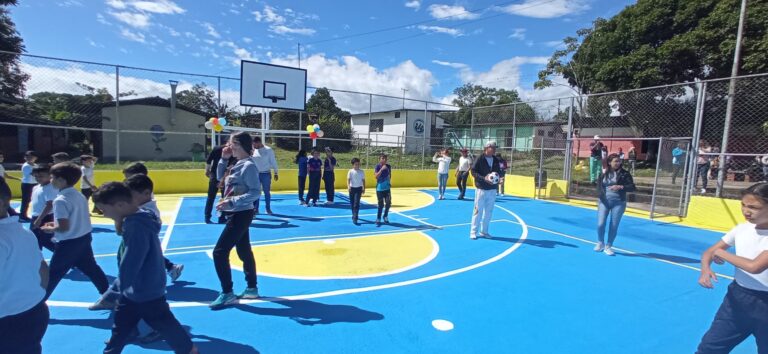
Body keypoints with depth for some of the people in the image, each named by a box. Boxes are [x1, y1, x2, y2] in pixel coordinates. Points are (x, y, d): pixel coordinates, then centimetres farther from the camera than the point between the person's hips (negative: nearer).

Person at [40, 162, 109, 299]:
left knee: (53, 274, 8)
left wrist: (50, 229, -6)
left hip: (69, 243, -8)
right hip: (84, 238, 8)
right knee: (91, 268, 18)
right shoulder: (79, 196, 5)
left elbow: (64, 227, -25)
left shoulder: (60, 200, -21)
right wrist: (57, 223, 16)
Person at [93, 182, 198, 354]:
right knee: (121, 325, 25)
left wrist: (122, 284, -8)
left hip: (148, 292, -9)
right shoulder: (138, 219, 1)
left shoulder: (137, 225, -30)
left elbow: (130, 262, -27)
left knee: (164, 325, 9)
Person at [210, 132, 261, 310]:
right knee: (244, 252, 16)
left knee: (219, 252, -6)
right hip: (236, 214, 9)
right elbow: (220, 177, 19)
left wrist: (231, 202, -29)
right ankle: (252, 288, 28)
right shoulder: (238, 164, 10)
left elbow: (255, 192, -24)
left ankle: (227, 293, 7)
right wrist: (224, 159, 6)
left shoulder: (249, 166, -18)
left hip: (241, 215, -9)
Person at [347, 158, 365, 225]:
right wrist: (348, 186, -30)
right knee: (352, 203, 10)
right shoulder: (350, 171, -4)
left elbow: (363, 180, 9)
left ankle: (355, 218, -14)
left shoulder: (361, 172, 1)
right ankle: (354, 215, 31)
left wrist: (364, 188, 8)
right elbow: (348, 179, -12)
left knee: (357, 203, -12)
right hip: (352, 188, 1)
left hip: (359, 188, -1)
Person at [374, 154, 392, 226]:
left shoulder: (388, 166, 3)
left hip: (387, 188, 4)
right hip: (380, 188, -4)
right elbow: (376, 176, -25)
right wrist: (381, 169, -33)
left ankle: (385, 217, 23)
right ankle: (378, 220, 11)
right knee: (380, 205, -1)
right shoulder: (377, 167, -10)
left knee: (388, 203, 1)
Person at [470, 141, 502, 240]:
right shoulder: (480, 159, -9)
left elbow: (499, 171, 16)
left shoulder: (496, 160, 7)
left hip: (492, 189, 6)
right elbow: (473, 172, -11)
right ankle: (473, 232, 10)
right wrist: (484, 178, -22)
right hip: (481, 189, -6)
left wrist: (499, 177, -6)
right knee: (478, 211, -1)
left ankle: (484, 231, 23)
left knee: (489, 212, 11)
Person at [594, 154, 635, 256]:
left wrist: (620, 187, -18)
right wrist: (601, 197, -12)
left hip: (618, 202, 0)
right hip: (604, 201, 0)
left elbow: (632, 187, -2)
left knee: (614, 226, 3)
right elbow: (599, 186, 2)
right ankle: (600, 243, 22)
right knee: (600, 224, -4)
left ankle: (608, 246, 19)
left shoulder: (624, 173, -1)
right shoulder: (603, 173, 1)